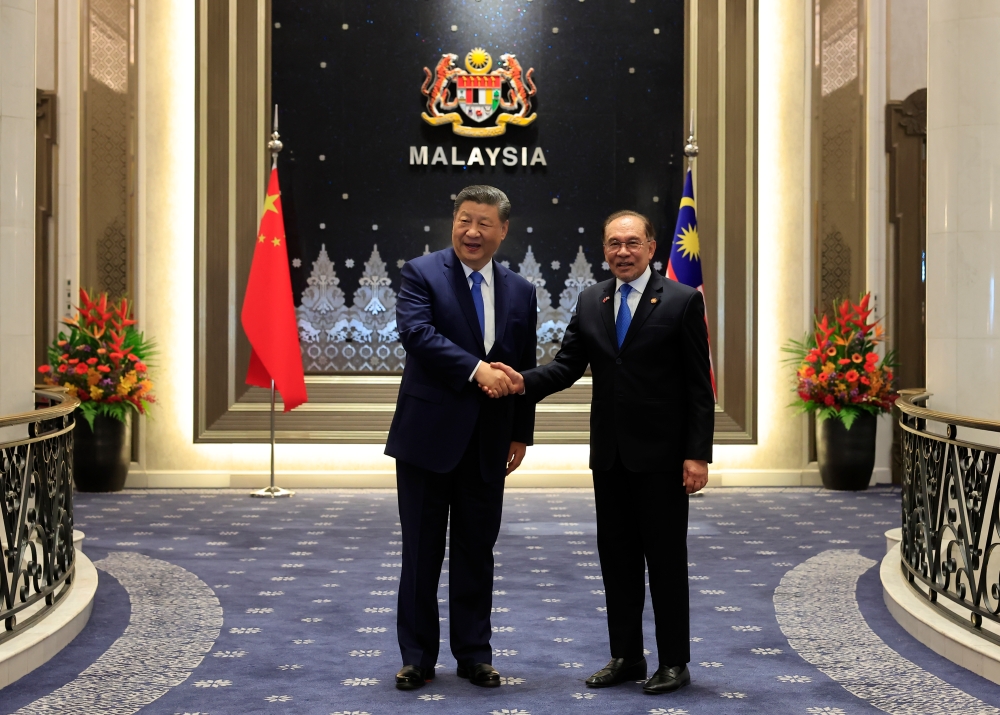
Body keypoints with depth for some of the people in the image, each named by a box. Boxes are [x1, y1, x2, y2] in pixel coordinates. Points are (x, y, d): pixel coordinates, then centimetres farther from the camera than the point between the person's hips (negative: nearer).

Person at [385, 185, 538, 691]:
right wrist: (476, 369, -28)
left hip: (488, 442, 3)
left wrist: (521, 433, 10)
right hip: (429, 434, -3)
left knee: (477, 551, 10)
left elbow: (525, 369, 14)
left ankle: (474, 654, 20)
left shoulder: (520, 292, 9)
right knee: (421, 551, 4)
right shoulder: (421, 273, -4)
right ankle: (417, 656, 13)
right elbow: (416, 332, -20)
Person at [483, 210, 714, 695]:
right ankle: (625, 656, 21)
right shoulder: (590, 303, 9)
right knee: (616, 555, 11)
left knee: (665, 557, 2)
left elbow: (699, 386, -7)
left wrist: (698, 454, -13)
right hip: (609, 452, 5)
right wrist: (524, 383, -15)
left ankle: (674, 662, 12)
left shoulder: (682, 301, -5)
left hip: (661, 453, -5)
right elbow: (568, 365, 5)